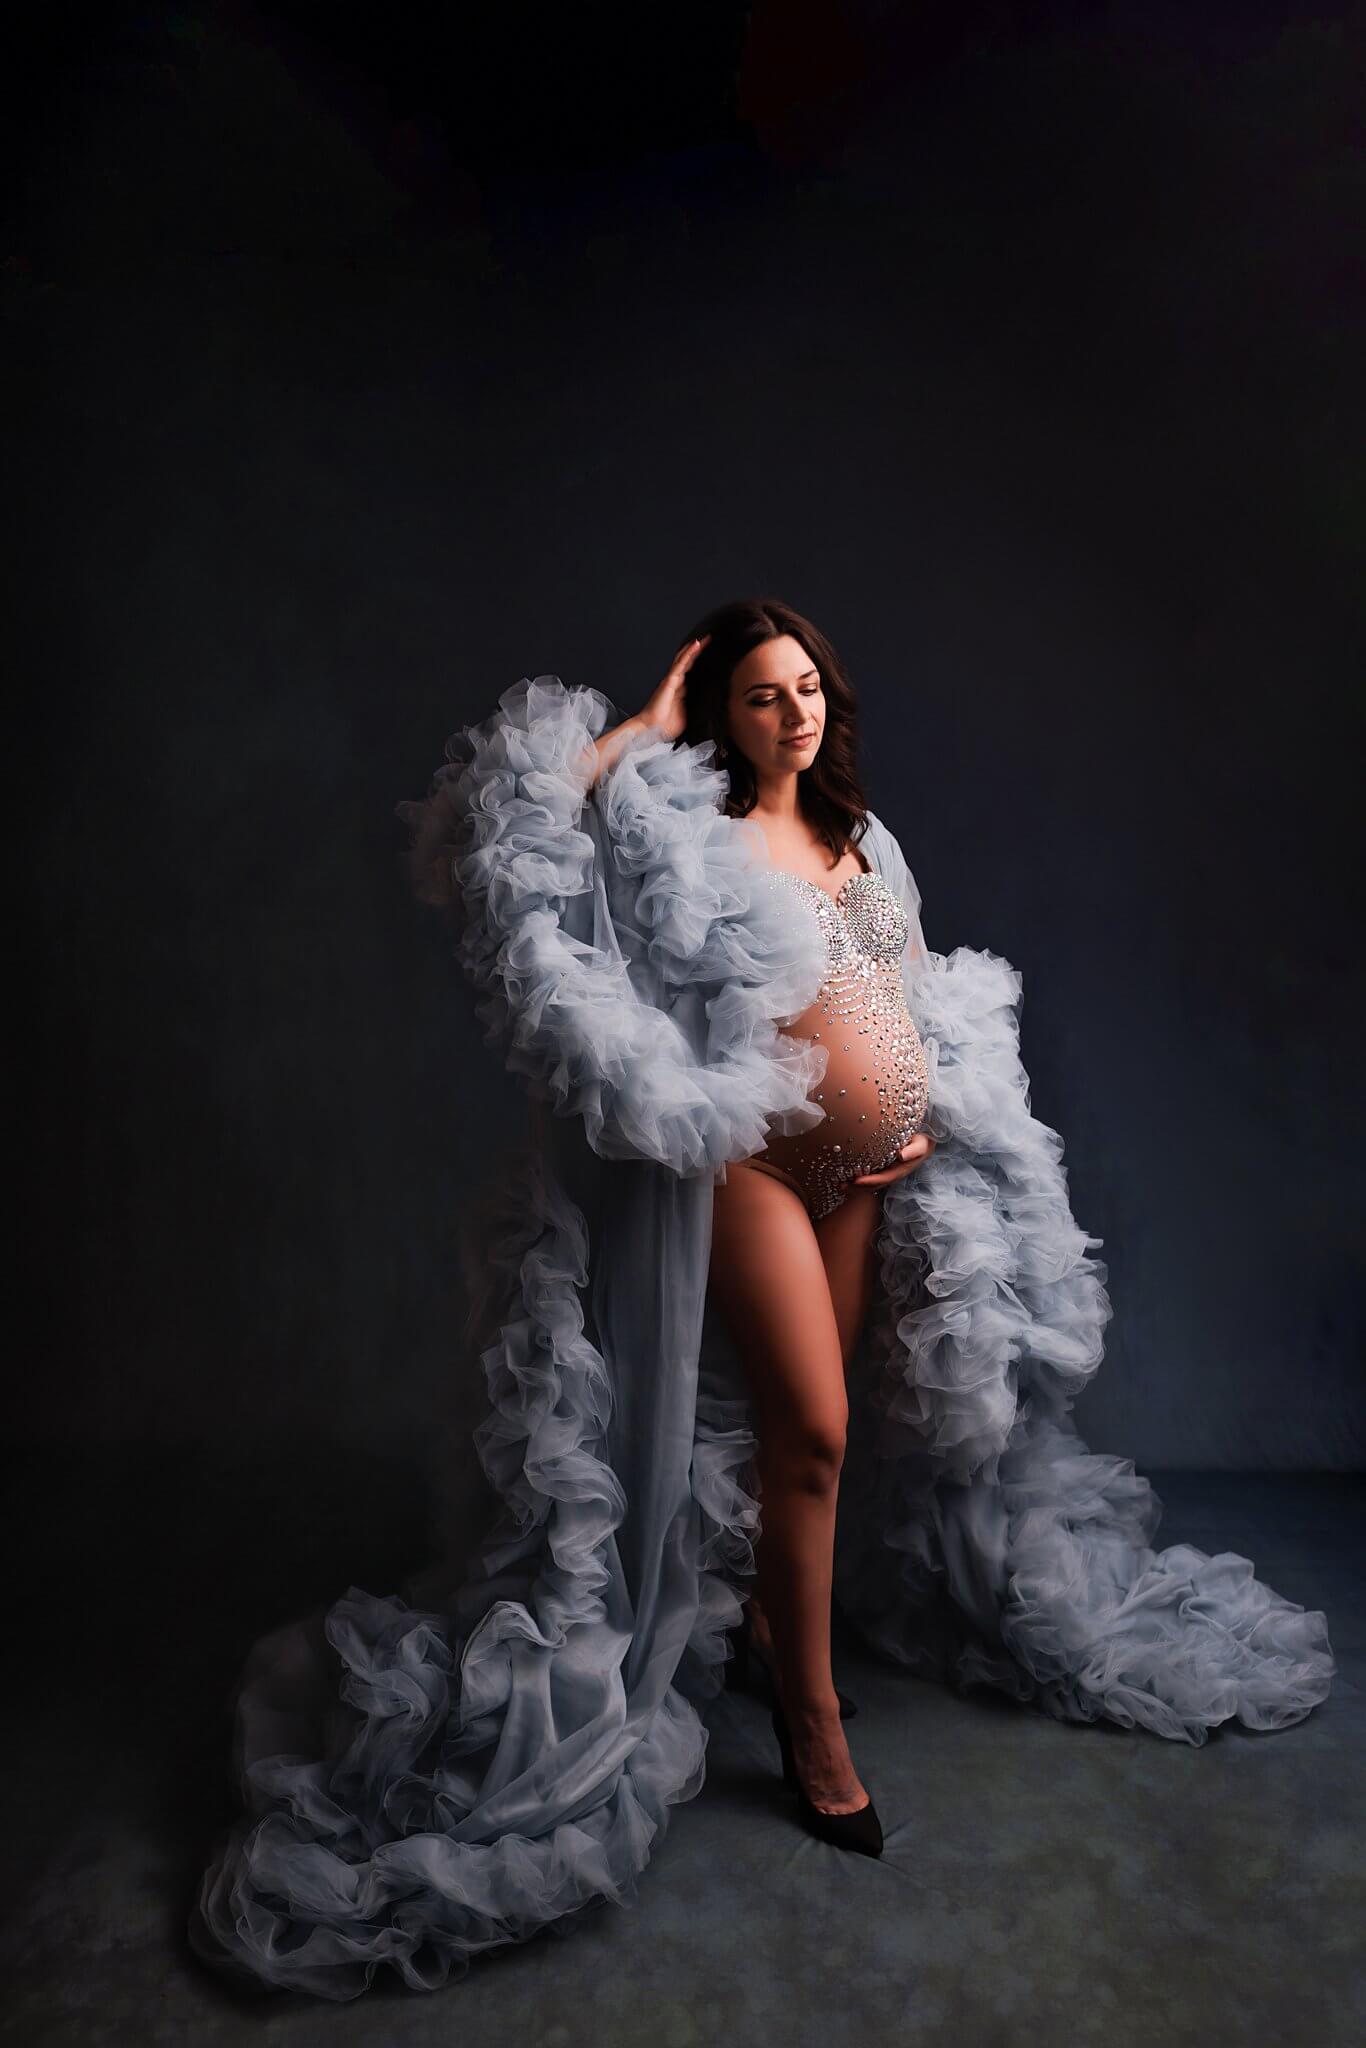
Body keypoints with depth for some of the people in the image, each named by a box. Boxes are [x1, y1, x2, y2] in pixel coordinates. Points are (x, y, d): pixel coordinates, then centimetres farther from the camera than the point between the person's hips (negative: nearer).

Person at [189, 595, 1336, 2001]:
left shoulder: (861, 833, 13)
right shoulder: (687, 826, -6)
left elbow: (914, 992, 19)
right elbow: (546, 799, -24)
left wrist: (926, 1118, 5)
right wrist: (654, 720, -11)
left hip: (871, 1166, 7)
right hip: (753, 1159, -7)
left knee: (826, 1420, 14)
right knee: (811, 1424, -9)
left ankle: (767, 1606, 37)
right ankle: (810, 1712, 9)